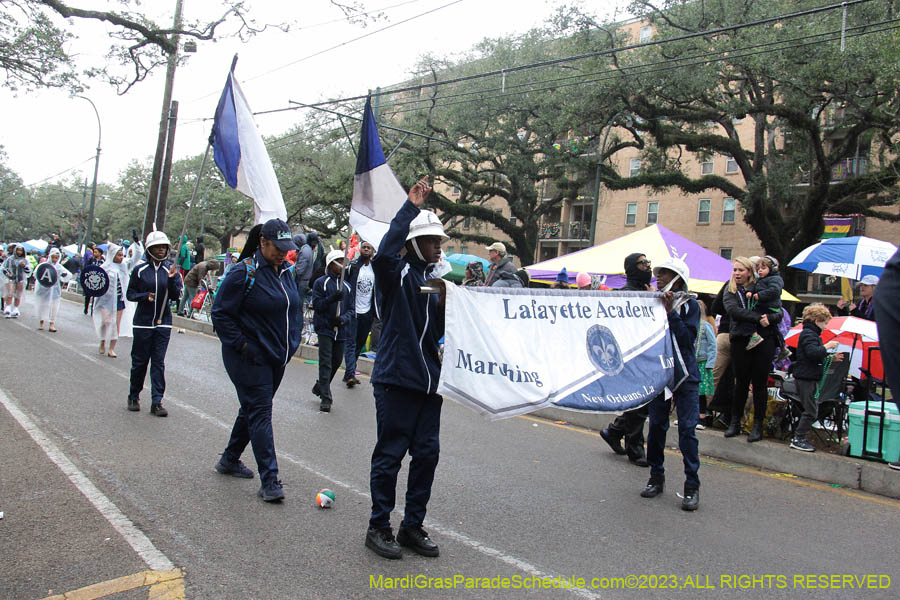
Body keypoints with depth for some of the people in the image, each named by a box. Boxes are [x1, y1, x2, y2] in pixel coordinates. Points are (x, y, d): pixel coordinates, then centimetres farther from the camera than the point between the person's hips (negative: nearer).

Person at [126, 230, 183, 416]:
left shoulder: (170, 269, 3)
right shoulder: (140, 269, 0)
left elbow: (175, 296, -3)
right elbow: (130, 294, 4)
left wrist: (172, 279, -18)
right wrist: (145, 296, -14)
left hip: (163, 323, 1)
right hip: (143, 322, -1)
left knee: (159, 362, 0)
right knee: (139, 361, 7)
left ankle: (157, 402, 2)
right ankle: (133, 397, 25)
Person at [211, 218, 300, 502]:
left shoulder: (286, 271, 9)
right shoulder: (244, 273, -14)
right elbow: (220, 313, -13)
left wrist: (292, 343, 13)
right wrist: (241, 345, -17)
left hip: (277, 357, 8)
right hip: (251, 358, -8)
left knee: (253, 409, 18)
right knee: (260, 413, -7)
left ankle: (230, 459, 36)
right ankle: (269, 480, -4)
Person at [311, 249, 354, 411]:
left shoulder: (347, 286, 11)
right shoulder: (321, 282, -1)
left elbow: (351, 308, 10)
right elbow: (316, 304, -7)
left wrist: (343, 318, -10)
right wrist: (332, 298, -22)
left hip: (341, 330, 5)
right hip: (325, 328, -5)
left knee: (337, 361, 12)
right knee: (326, 363, -8)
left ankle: (321, 386, 34)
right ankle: (325, 398, -6)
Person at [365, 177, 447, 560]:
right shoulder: (397, 273, -7)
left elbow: (439, 329, 14)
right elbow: (384, 253, -32)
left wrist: (448, 305, -6)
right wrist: (411, 205, -26)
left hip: (428, 380, 7)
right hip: (396, 379, -7)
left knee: (427, 453, 11)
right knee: (390, 454, 1)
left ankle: (413, 526, 25)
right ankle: (378, 527, 17)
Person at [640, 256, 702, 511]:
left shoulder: (690, 305, -2)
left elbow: (688, 339, -14)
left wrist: (671, 312, -20)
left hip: (684, 375, -3)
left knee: (687, 429, -4)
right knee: (656, 426, 9)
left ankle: (692, 486, 4)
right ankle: (656, 478, 22)